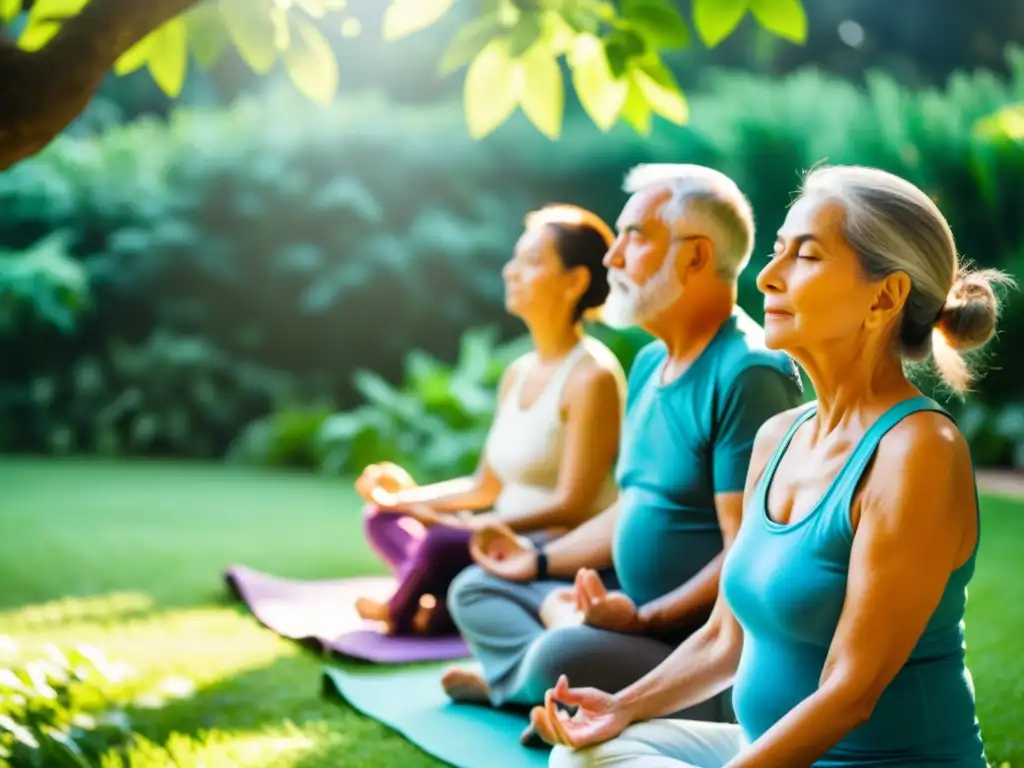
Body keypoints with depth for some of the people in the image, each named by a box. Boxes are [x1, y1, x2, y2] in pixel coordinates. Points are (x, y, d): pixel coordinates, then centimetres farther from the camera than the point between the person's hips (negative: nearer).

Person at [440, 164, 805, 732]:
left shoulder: (747, 375, -19)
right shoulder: (649, 364, 12)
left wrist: (641, 619, -27)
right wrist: (540, 561, 18)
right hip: (639, 616, 10)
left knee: (561, 657, -35)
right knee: (476, 588, 16)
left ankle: (517, 678, -2)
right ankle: (535, 680, -10)